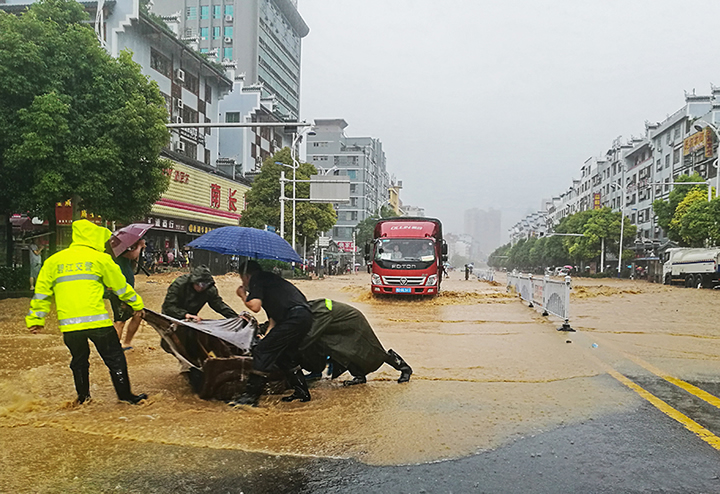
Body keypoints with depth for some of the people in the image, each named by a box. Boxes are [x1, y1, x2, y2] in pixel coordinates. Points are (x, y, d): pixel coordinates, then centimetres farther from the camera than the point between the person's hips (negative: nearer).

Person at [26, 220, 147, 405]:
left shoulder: (54, 261, 13)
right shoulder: (100, 259, 2)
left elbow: (42, 292, 14)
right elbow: (121, 285, 10)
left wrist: (35, 319, 21)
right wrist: (137, 304, 22)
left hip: (69, 324, 4)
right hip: (97, 321, -4)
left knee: (79, 361, 21)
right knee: (115, 358, 8)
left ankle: (83, 397, 29)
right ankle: (125, 395, 12)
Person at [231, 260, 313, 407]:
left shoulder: (257, 279, 7)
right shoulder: (270, 279, 33)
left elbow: (255, 306, -7)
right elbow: (274, 318, 35)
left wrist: (243, 296, 13)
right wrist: (266, 337, 39)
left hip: (294, 317, -10)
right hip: (305, 316, 10)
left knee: (262, 351, -5)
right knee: (285, 354, 24)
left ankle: (250, 396, -3)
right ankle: (302, 392, 30)